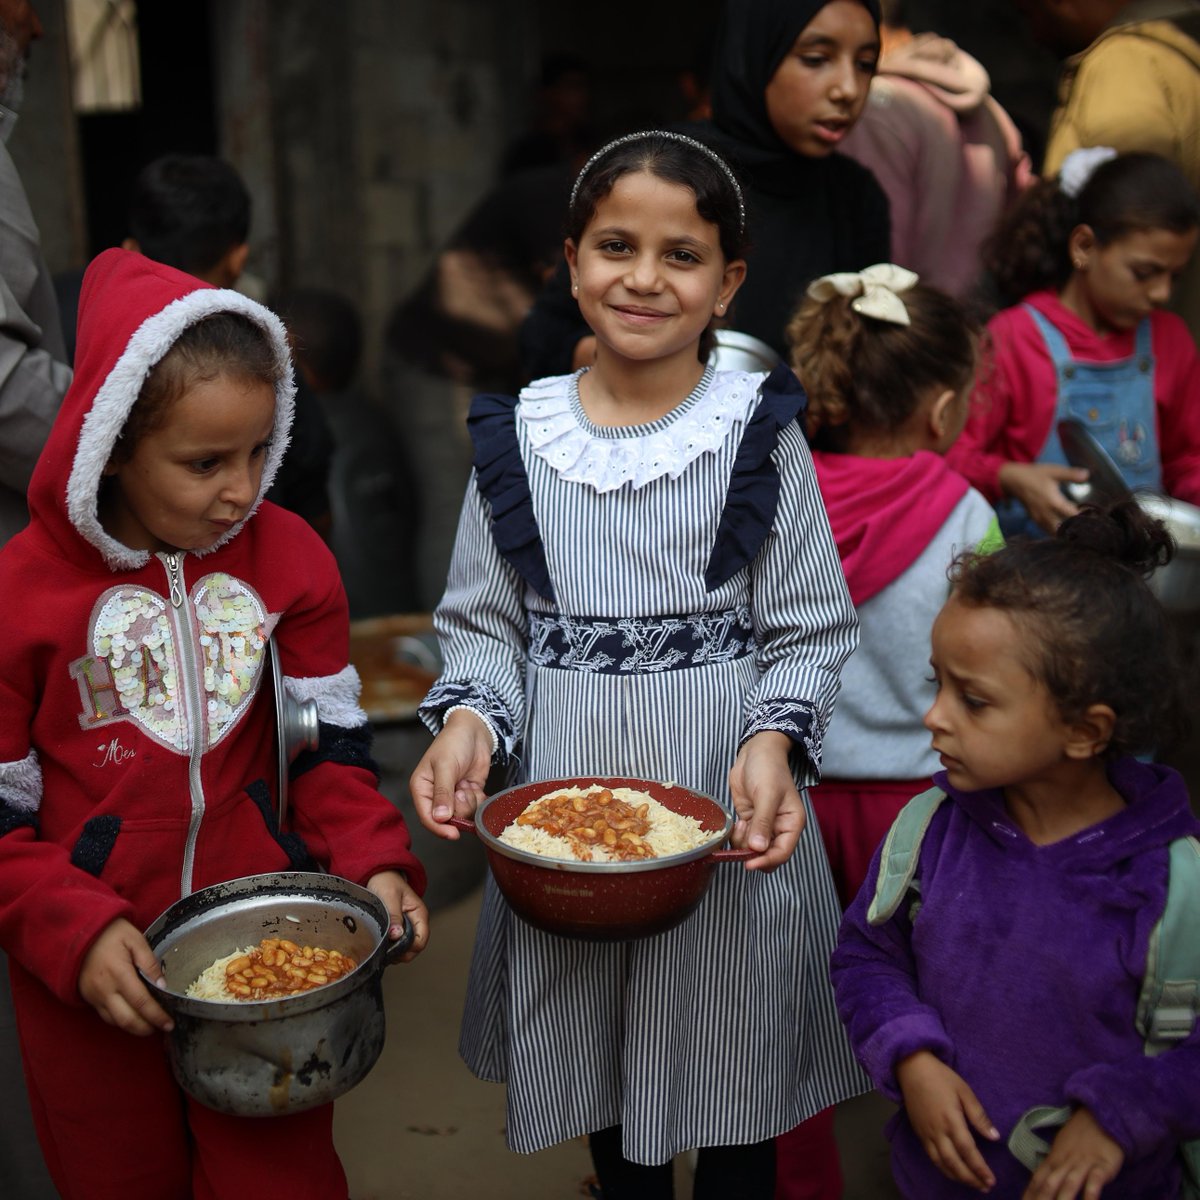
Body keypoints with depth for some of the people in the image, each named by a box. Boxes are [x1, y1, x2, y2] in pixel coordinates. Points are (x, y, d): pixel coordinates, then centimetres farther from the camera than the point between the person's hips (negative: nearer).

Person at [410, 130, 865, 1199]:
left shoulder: (760, 432, -6)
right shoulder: (519, 437, 0)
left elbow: (810, 631, -3)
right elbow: (485, 624, 5)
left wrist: (773, 739, -21)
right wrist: (468, 719, -14)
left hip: (723, 791, -2)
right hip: (564, 787, 2)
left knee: (730, 1082, 14)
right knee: (596, 1066, 21)